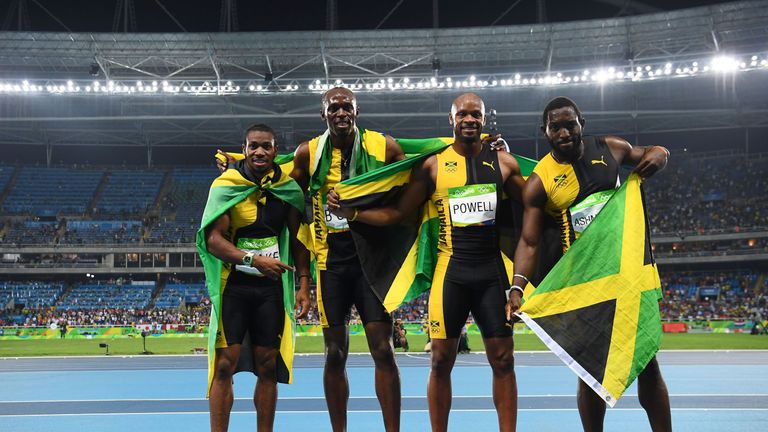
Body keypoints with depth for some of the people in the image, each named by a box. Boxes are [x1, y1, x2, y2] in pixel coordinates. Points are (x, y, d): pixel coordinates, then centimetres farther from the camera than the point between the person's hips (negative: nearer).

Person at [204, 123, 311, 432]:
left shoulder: (288, 187, 3)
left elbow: (298, 239, 10)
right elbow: (213, 240, -14)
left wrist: (303, 284, 1)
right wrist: (255, 260, -27)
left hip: (271, 286, 3)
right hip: (233, 284, -3)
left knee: (267, 366, 7)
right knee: (225, 365, -5)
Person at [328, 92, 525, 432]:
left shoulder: (503, 162, 6)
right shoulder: (432, 165, 4)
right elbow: (397, 213, 5)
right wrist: (350, 213, -7)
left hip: (492, 270, 1)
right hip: (450, 270, 0)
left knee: (502, 359, 3)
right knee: (441, 360, 3)